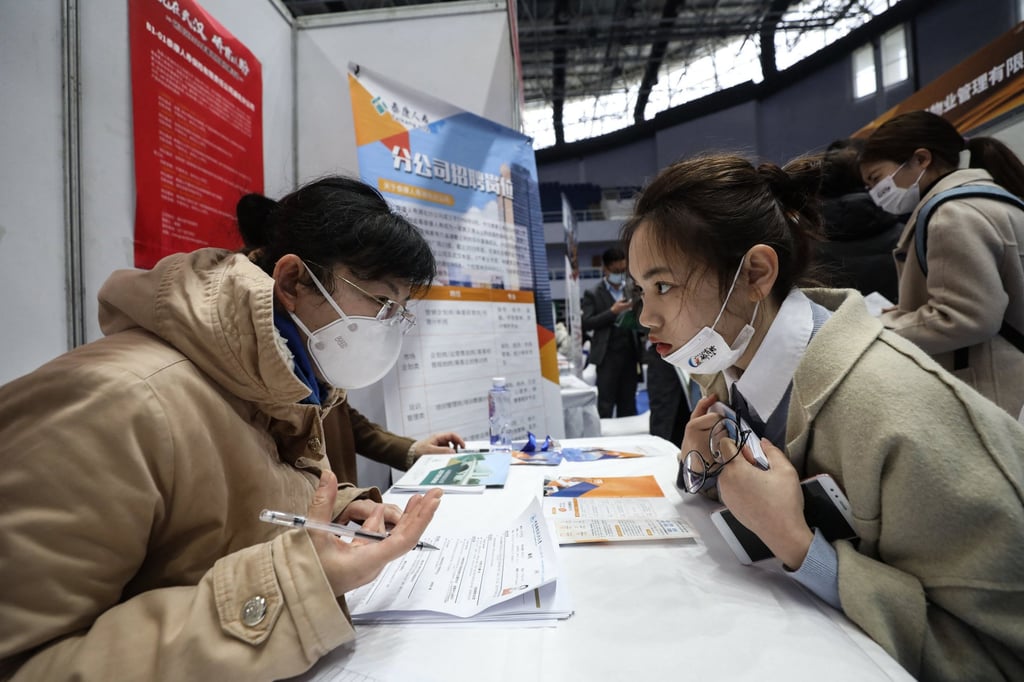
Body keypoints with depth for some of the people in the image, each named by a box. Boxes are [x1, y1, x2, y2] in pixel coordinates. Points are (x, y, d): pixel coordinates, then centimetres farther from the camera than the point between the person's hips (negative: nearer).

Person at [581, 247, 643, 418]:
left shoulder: (630, 292, 15)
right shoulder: (593, 294, 0)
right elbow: (585, 324, -10)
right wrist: (612, 311, -15)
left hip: (629, 354, 5)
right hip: (607, 356, -5)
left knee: (628, 404, 10)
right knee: (605, 405, -3)